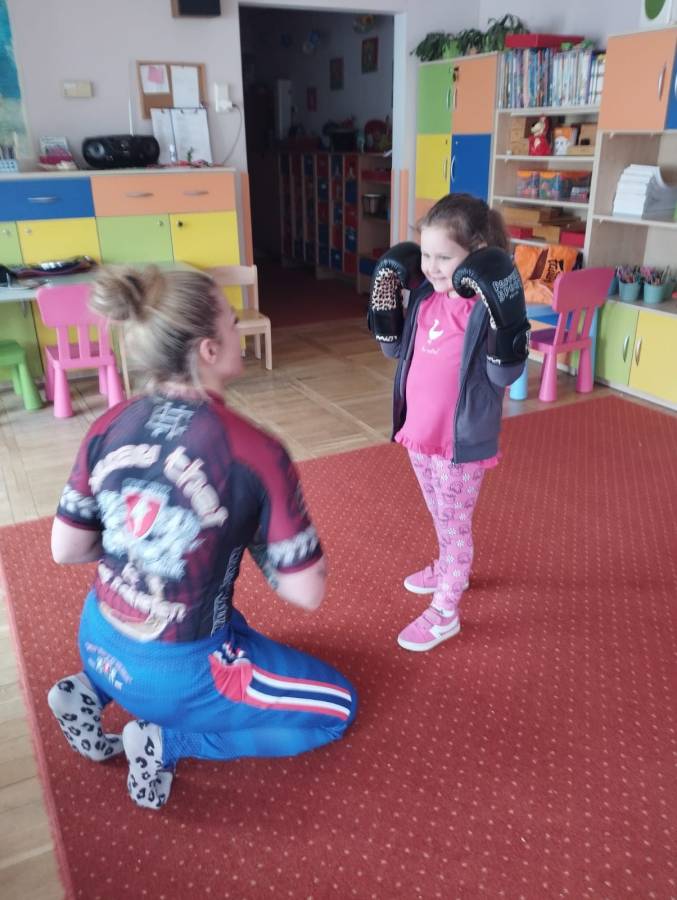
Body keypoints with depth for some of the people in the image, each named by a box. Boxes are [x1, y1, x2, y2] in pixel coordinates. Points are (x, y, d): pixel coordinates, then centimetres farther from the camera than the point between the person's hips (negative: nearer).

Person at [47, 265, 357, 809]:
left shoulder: (109, 428, -9)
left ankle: (95, 691, 17)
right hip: (179, 672, -6)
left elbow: (65, 550, 0)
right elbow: (307, 593, -18)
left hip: (100, 643, 6)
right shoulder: (257, 453, -25)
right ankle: (167, 741, 2)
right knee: (338, 709, 14)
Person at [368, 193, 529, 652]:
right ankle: (448, 569, 52)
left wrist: (503, 312, -39)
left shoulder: (488, 306, -20)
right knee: (441, 518, 27)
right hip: (419, 432, 7)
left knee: (456, 524, 10)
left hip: (461, 440, -7)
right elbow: (395, 348, 12)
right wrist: (386, 293, 1)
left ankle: (444, 614, 25)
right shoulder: (425, 294, 1)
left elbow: (505, 373, -27)